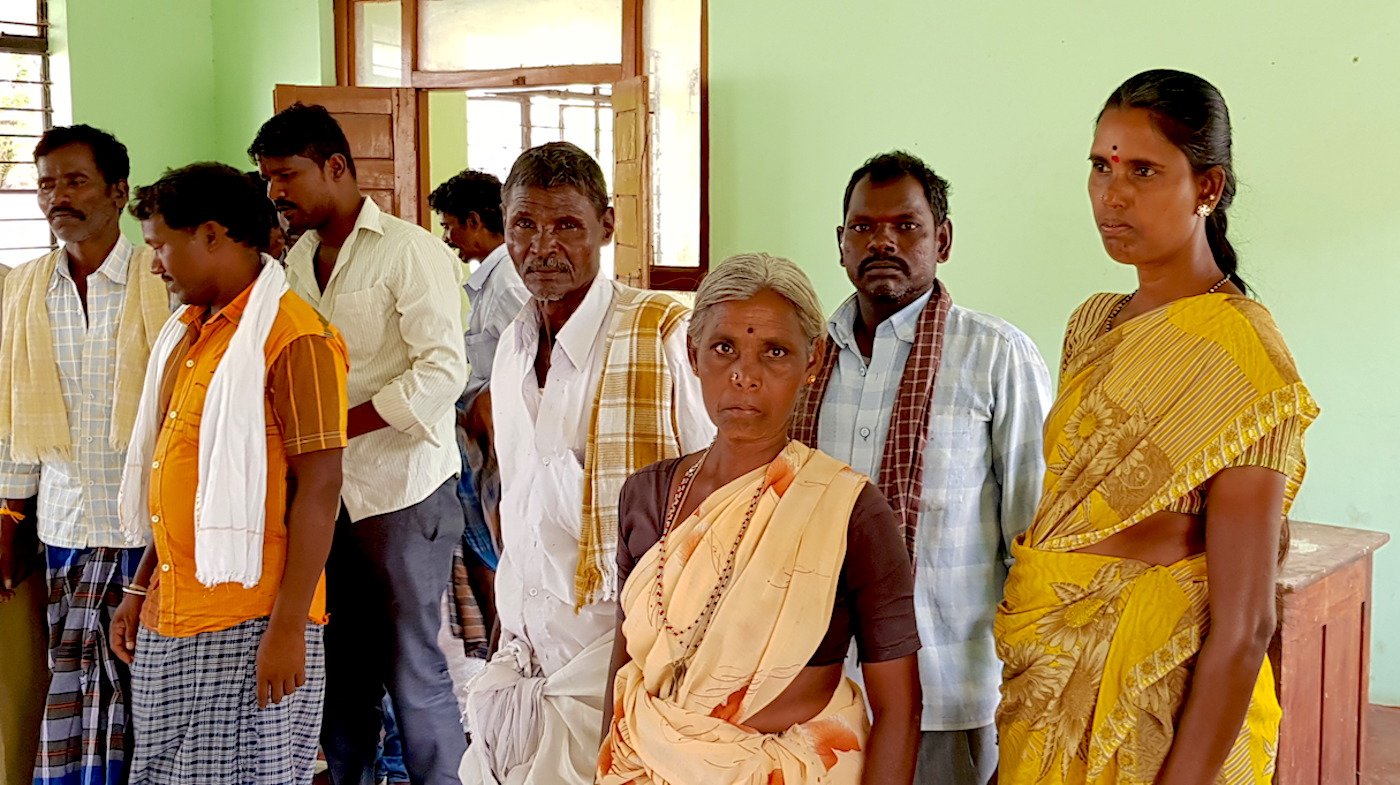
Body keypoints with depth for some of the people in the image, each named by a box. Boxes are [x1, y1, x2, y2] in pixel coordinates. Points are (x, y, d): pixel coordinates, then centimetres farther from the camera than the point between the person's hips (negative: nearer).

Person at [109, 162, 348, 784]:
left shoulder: (293, 338, -12)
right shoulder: (187, 335, 16)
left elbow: (319, 488, -16)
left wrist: (289, 626, -18)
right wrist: (141, 589, 17)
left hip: (250, 629, -8)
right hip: (167, 625, 8)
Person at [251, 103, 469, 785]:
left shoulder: (409, 250, -9)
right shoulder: (298, 260, 12)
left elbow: (444, 369, -17)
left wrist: (335, 425, -20)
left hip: (402, 491, -7)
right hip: (326, 491, 7)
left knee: (412, 671, 1)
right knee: (341, 669, 14)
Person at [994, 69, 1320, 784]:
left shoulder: (1241, 357, -18)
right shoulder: (1094, 324, 5)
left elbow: (1242, 630, -21)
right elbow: (1058, 523, 9)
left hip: (1158, 708, -6)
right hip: (1047, 682, 7)